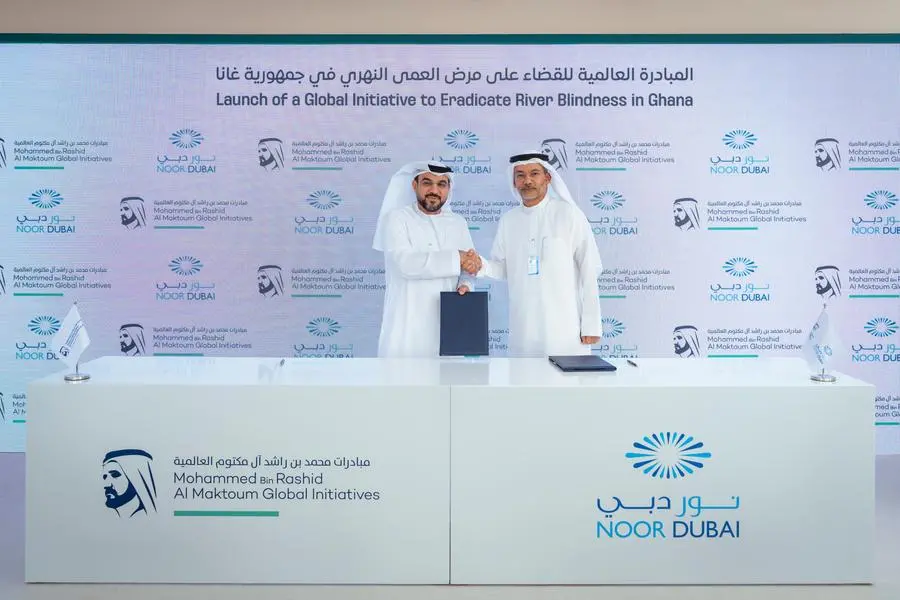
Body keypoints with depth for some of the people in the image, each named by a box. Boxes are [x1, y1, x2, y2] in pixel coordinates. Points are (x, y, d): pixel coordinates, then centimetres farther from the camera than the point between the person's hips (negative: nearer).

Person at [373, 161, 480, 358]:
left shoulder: (458, 223, 15)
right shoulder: (396, 218, -3)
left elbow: (470, 265, 11)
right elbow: (406, 263, -18)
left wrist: (466, 285, -12)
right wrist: (456, 258, -16)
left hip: (448, 326, 4)